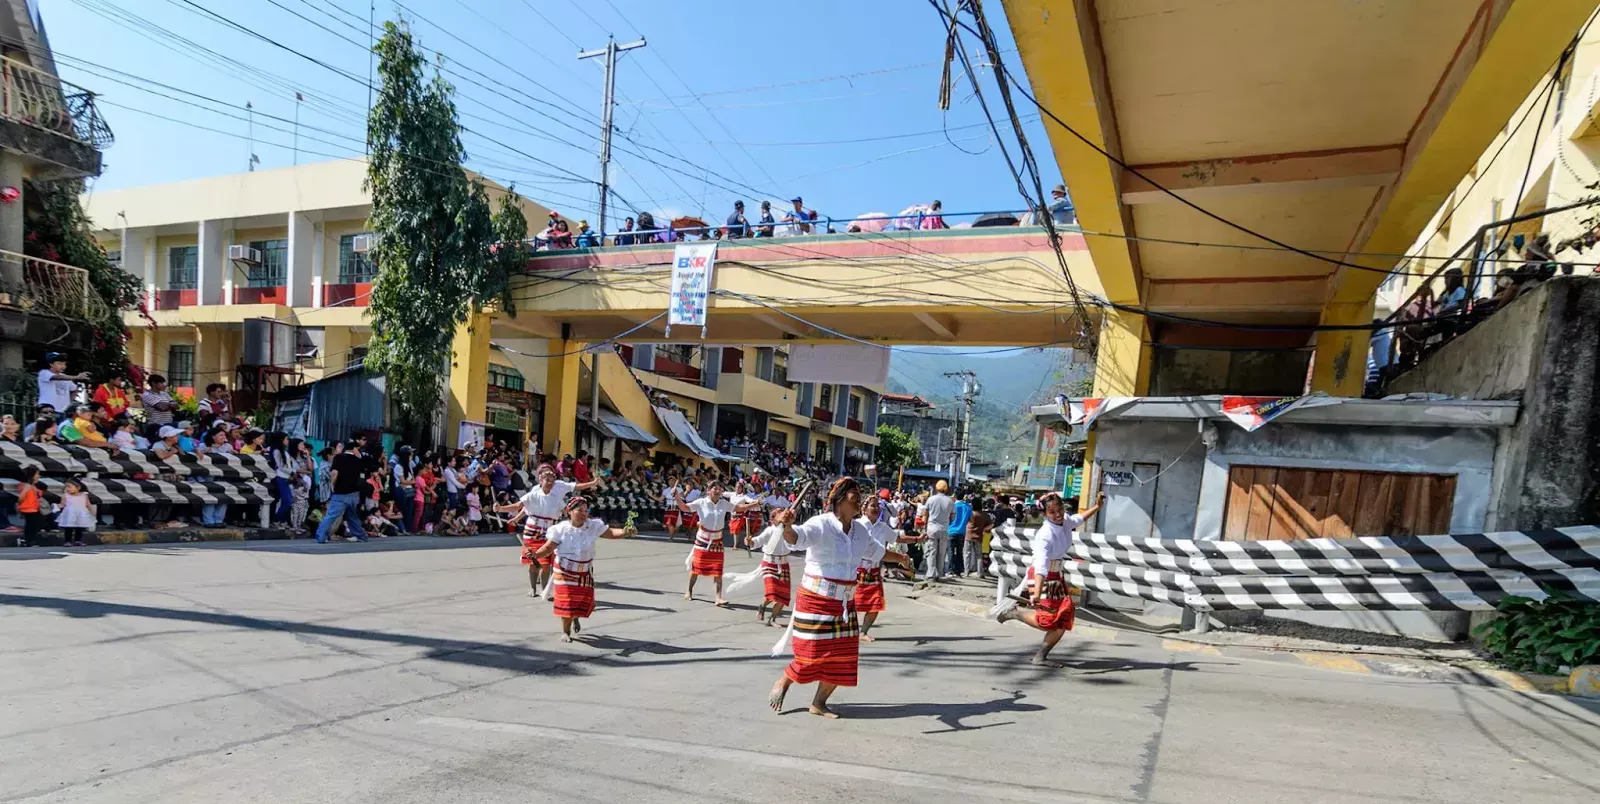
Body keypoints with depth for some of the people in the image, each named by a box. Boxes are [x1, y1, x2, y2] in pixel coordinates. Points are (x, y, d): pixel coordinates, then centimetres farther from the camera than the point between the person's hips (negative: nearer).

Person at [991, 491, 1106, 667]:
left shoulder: (1066, 521, -5)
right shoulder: (1045, 535, -29)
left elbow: (1079, 519, 23)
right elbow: (1041, 565, -42)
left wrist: (1097, 507, 17)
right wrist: (1037, 592, -53)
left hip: (1057, 577, 8)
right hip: (1042, 578, -8)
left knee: (1064, 618, 4)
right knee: (1048, 620, -14)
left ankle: (1041, 656, 13)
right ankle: (1011, 612, 6)